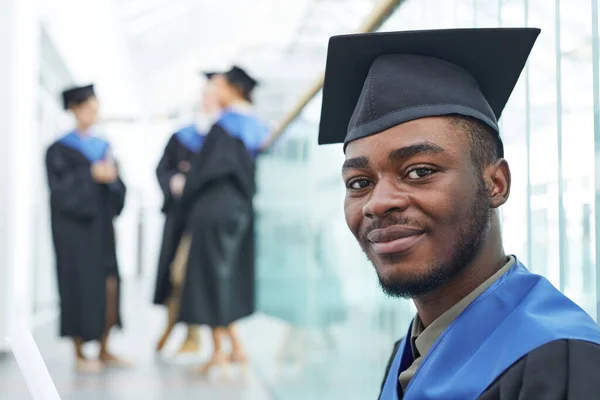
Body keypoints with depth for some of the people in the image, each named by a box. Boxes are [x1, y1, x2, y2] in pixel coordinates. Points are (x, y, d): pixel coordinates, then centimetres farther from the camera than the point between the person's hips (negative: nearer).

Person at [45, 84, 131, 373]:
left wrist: (112, 178, -11)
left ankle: (104, 351, 10)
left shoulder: (104, 147, 14)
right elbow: (60, 187, -13)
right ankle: (79, 354, 8)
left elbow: (119, 188, 9)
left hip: (101, 226, 5)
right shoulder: (59, 150, -1)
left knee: (110, 286, -1)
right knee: (79, 285, -3)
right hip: (73, 227, -5)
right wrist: (91, 175, -19)